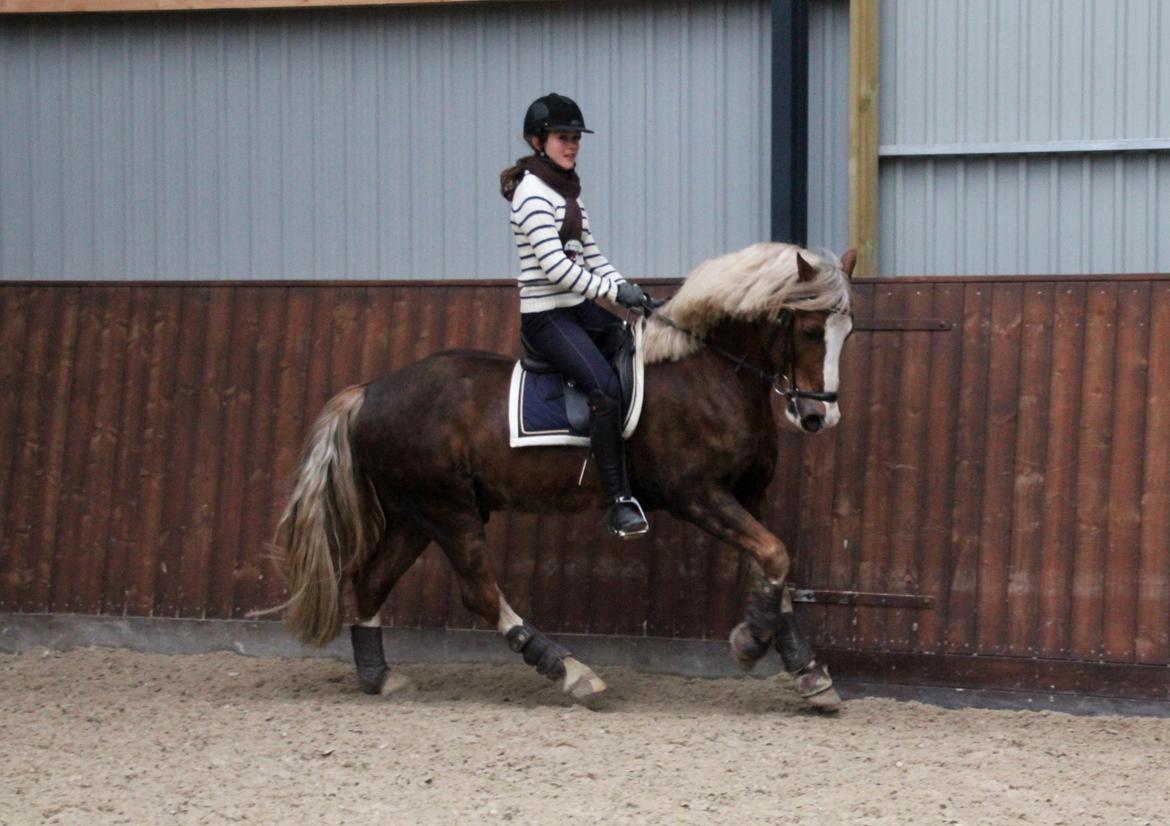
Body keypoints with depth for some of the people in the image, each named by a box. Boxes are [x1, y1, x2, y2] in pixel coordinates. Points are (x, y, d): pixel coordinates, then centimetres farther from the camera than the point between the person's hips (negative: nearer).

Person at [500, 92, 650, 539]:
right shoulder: (532, 194, -14)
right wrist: (614, 292, -20)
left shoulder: (566, 191, 15)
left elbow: (589, 251, 19)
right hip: (546, 315, -10)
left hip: (581, 308, 10)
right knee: (606, 387, -26)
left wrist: (626, 289, 4)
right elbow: (555, 266, -21)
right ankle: (620, 500, -25)